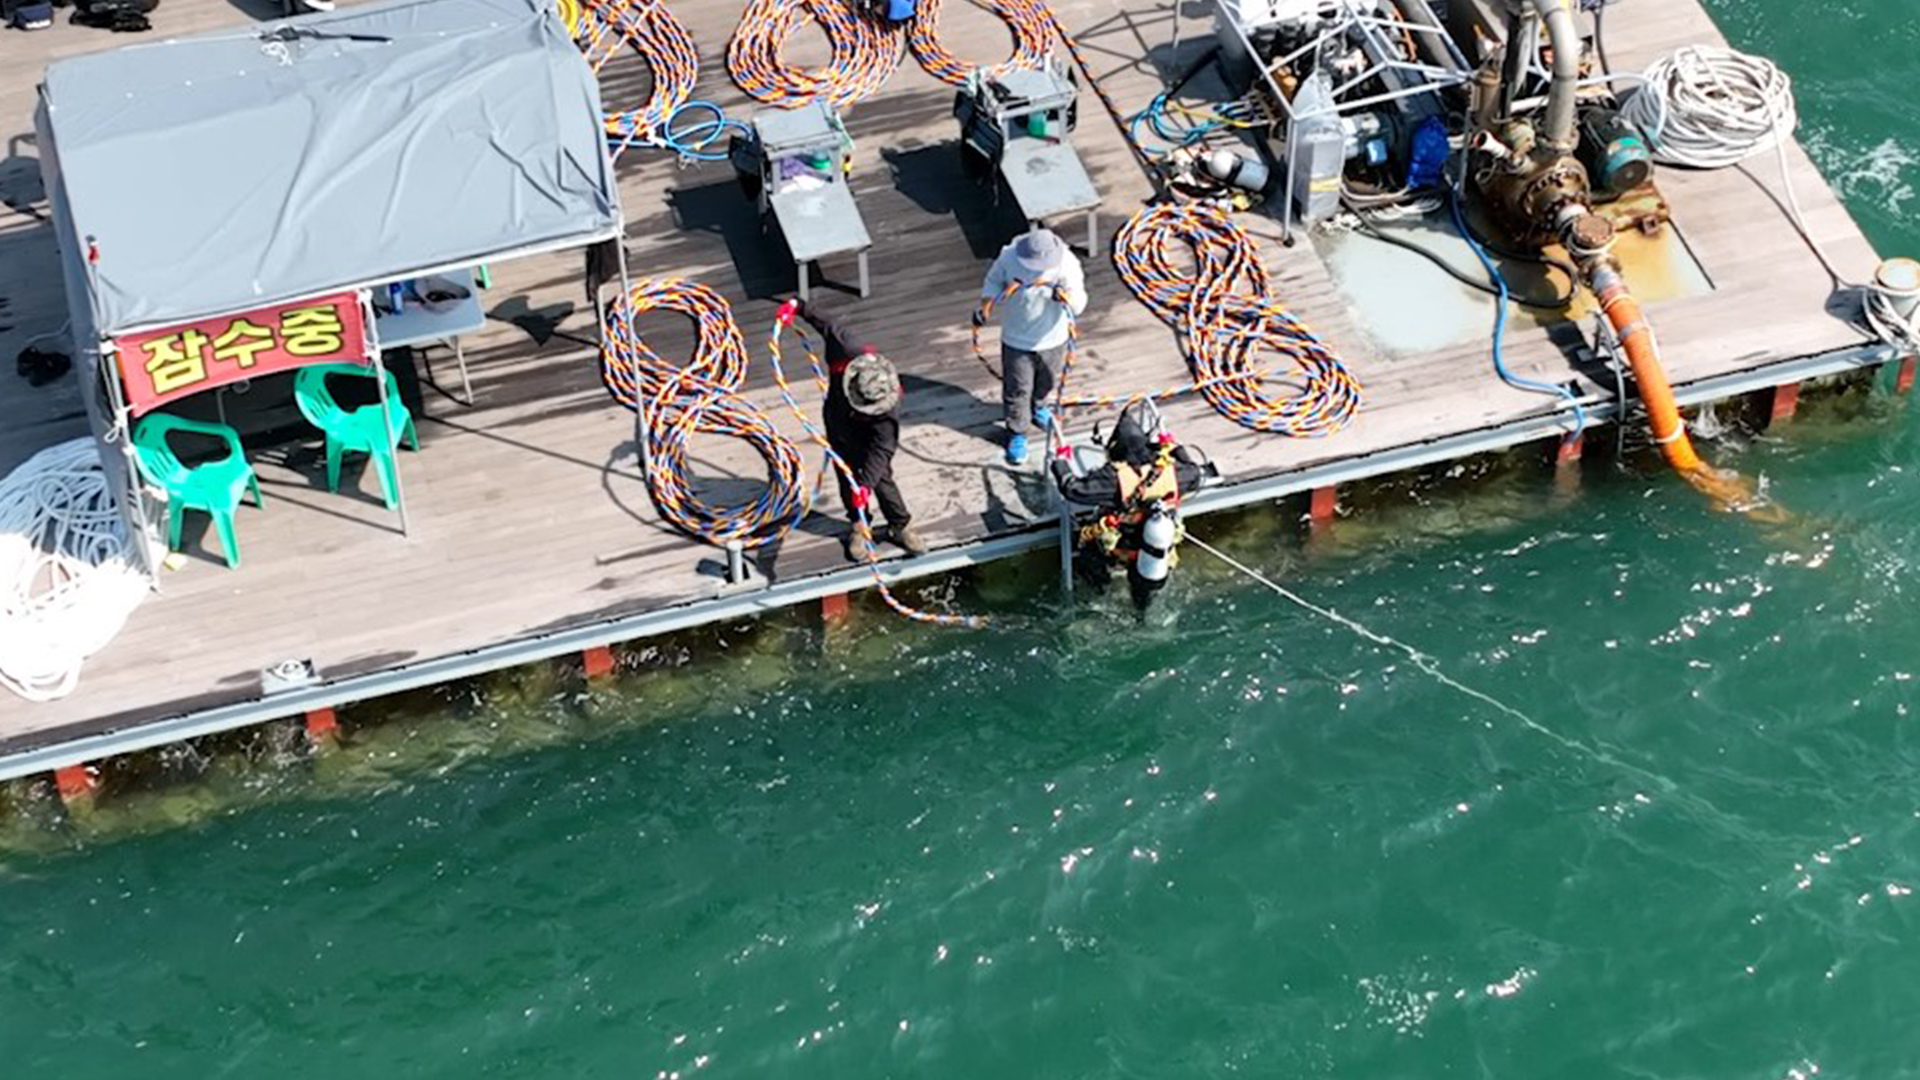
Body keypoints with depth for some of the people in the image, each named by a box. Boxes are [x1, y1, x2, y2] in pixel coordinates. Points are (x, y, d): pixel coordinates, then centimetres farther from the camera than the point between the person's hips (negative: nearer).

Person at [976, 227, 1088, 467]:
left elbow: (1079, 305, -25)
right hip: (1017, 340, -2)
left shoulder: (1067, 264, -25)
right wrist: (985, 307, -20)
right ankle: (1017, 433, 31)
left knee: (1046, 382, 27)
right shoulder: (1009, 258, -25)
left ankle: (1037, 407, 59)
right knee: (1017, 390, 9)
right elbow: (993, 281, -4)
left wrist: (1067, 296, -48)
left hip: (1052, 339, 2)